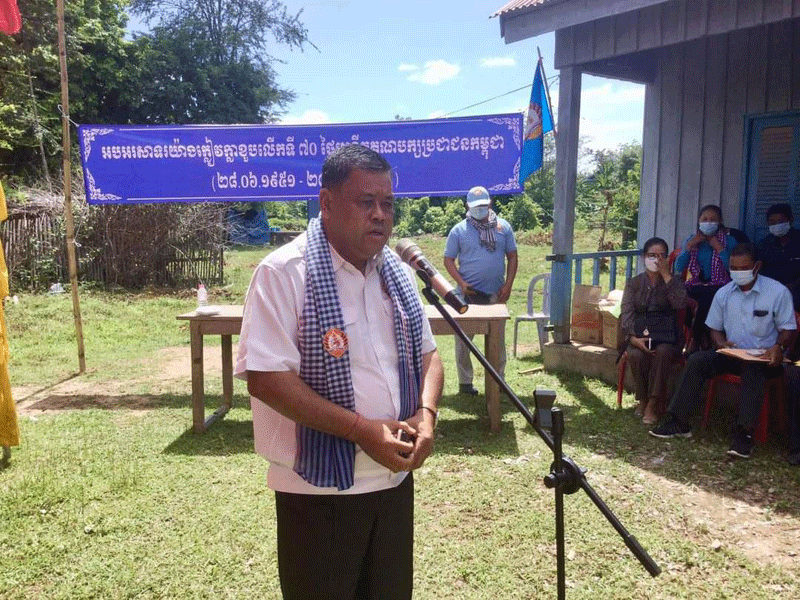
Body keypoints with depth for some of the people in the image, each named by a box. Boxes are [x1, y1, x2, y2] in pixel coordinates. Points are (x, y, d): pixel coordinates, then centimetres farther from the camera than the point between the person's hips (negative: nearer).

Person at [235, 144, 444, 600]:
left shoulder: (397, 271, 6)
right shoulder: (285, 272, -16)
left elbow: (427, 353, 12)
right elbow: (265, 377, -21)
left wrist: (426, 413, -8)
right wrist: (361, 430, -22)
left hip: (394, 476, 7)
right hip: (319, 488, -6)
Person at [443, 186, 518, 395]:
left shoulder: (503, 227, 8)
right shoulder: (459, 230, 1)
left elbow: (512, 256, 10)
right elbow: (448, 260, 1)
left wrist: (508, 285, -1)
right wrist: (462, 283, -13)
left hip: (496, 294, 2)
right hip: (469, 294, -2)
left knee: (497, 338, 11)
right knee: (464, 339, 1)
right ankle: (465, 382, 13)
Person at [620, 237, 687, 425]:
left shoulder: (674, 282, 11)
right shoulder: (634, 283, 12)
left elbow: (680, 303, -13)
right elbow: (626, 313, 0)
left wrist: (666, 274, -11)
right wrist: (633, 337, -18)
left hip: (667, 335, 0)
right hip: (639, 334, 1)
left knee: (662, 353, -34)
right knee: (636, 355, -32)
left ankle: (652, 405, -23)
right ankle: (642, 400, -9)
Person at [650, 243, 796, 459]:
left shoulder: (778, 292, -5)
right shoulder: (724, 293, 6)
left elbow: (788, 328, -2)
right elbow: (715, 328, 14)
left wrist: (778, 347, -23)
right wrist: (721, 343, -9)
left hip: (764, 358, -4)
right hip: (731, 353, 4)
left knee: (752, 369, -39)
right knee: (696, 360, -21)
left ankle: (744, 432, -38)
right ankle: (679, 422, -19)